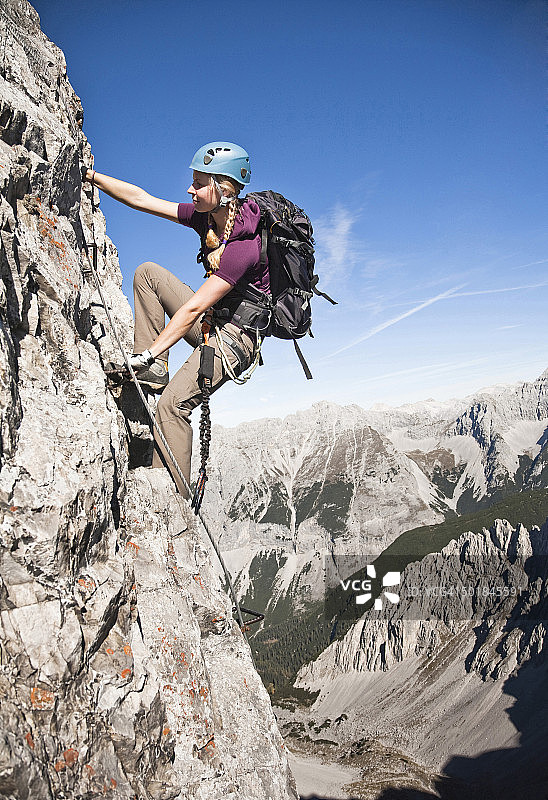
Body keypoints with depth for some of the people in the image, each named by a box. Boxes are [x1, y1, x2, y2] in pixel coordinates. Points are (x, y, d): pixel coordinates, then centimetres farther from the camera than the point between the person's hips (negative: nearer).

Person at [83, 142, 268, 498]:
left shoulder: (244, 244, -27)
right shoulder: (207, 216, -1)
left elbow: (193, 308, -26)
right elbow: (140, 199, 5)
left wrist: (148, 353, -23)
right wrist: (88, 175, 4)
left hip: (236, 337, -9)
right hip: (210, 321, 9)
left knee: (173, 404, -22)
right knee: (147, 272, 2)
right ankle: (154, 371, -3)